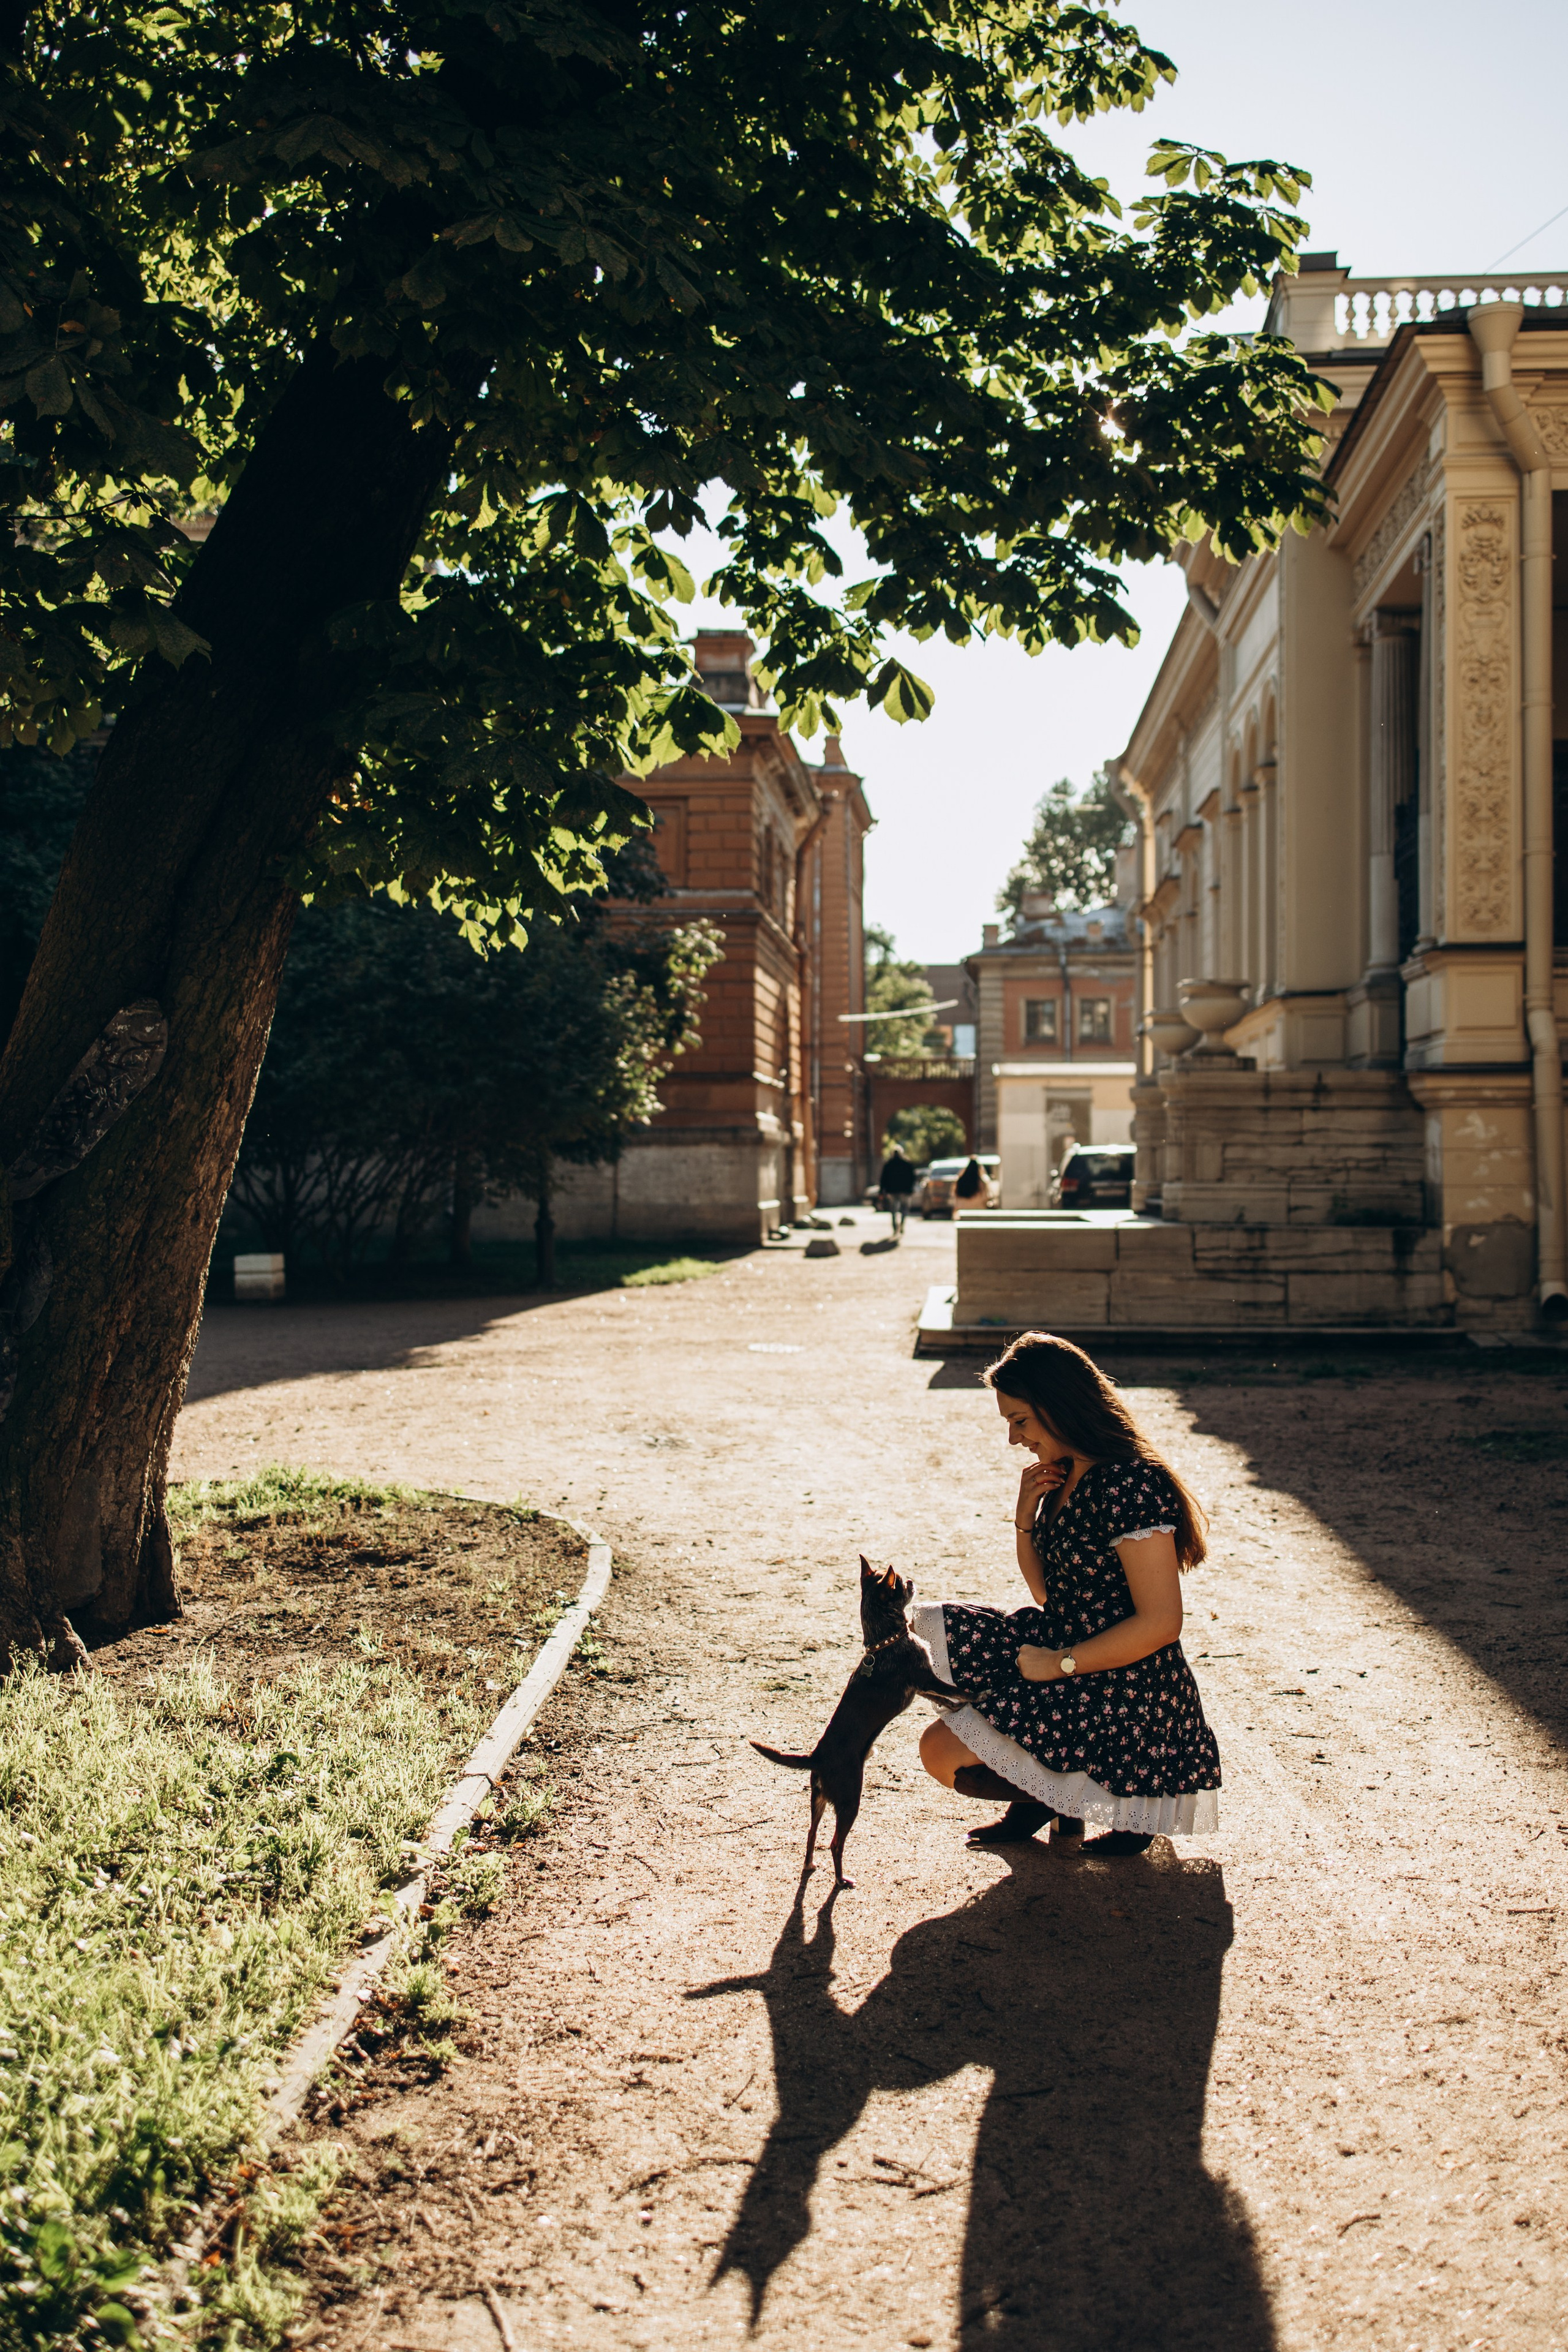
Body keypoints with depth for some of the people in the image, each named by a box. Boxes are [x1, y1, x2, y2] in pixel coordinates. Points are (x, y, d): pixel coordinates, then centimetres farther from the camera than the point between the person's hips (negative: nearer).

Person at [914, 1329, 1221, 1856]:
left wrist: (1058, 1664, -19)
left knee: (943, 1754, -16)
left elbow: (1160, 1624, -25)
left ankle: (1122, 1804, 0)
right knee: (928, 1627, 15)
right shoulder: (1065, 1476, 6)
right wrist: (1026, 1516, -1)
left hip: (1125, 1692, -10)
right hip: (1068, 1654, 10)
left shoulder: (1130, 1486, -22)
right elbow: (1048, 1595, 16)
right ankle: (1037, 1796, 15)